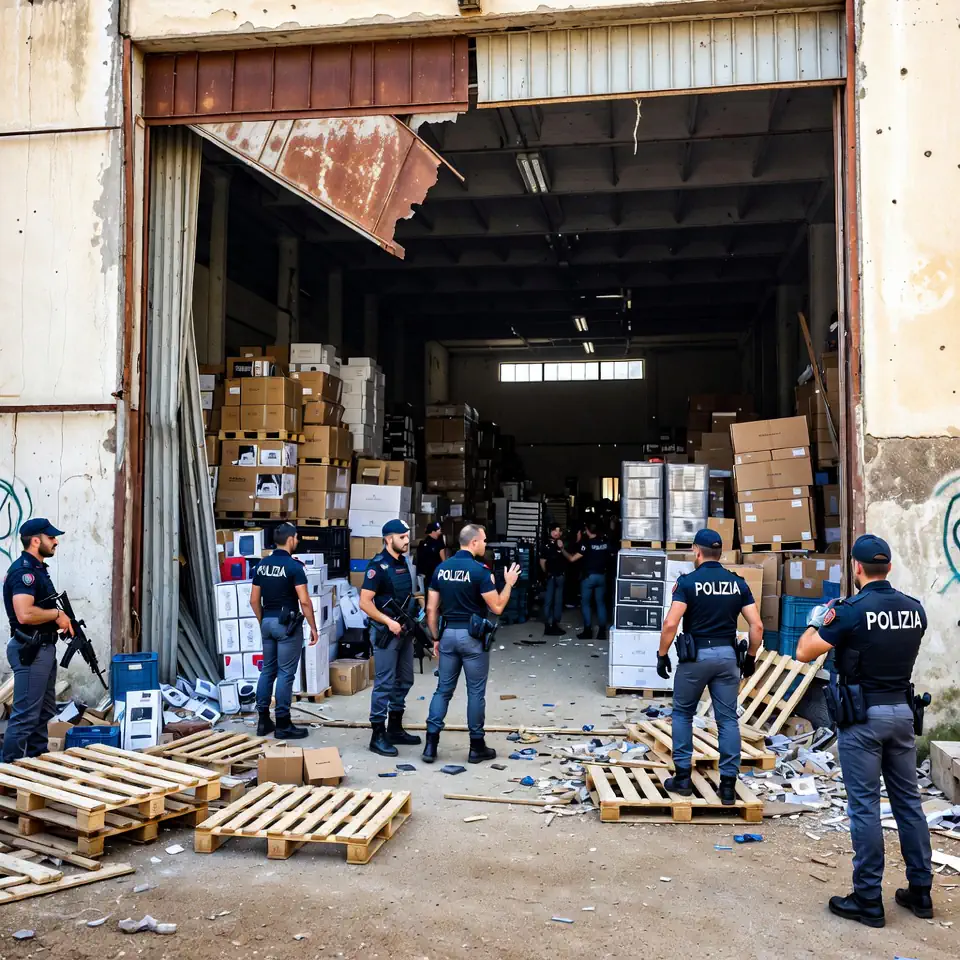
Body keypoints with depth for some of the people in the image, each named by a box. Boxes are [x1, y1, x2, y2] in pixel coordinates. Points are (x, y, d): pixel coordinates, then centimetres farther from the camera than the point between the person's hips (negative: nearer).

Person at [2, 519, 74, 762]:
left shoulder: (38, 568, 14)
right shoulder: (23, 570, -17)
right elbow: (24, 614, -30)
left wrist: (61, 620, 8)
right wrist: (57, 614, -15)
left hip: (44, 648, 11)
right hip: (30, 650, -11)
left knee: (45, 713, 17)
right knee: (25, 715, -6)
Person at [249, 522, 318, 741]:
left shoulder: (261, 565, 6)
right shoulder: (293, 566, -14)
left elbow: (254, 600, 9)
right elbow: (304, 601, -18)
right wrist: (313, 627, -10)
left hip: (267, 621, 7)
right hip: (287, 623, -7)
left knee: (267, 670, 14)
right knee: (285, 673, -2)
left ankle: (263, 720, 18)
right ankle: (283, 724, 2)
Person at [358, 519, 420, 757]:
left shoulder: (403, 562, 10)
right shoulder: (378, 566, -15)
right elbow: (364, 603, -19)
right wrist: (389, 621, -24)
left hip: (404, 630, 9)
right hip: (386, 632, -9)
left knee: (404, 681, 14)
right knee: (384, 683, -5)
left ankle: (395, 729, 26)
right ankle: (378, 735, 3)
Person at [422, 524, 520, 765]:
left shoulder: (441, 568, 4)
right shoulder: (480, 570, -14)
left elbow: (431, 609, 6)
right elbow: (497, 608, -12)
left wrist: (436, 638, 14)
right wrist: (509, 583, 2)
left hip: (448, 633, 5)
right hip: (472, 636, -5)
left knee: (443, 689, 11)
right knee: (475, 692, 5)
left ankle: (431, 744, 7)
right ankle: (476, 747, 13)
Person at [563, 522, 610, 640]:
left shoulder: (586, 543, -14)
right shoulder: (605, 542, -1)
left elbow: (572, 559, -12)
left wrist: (562, 549, 1)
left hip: (589, 576, -4)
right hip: (602, 576, 4)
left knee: (585, 603, 7)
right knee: (601, 603, 10)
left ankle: (588, 631, 6)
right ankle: (602, 632, 9)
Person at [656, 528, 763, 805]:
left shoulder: (688, 582, -8)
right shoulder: (738, 583, 4)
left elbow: (670, 623, -16)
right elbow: (757, 626, 0)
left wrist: (662, 655, -6)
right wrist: (750, 657, 11)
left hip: (695, 655, -3)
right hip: (727, 655, 3)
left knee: (682, 714, 14)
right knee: (728, 719, 8)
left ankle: (683, 777, 15)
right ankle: (728, 784, 8)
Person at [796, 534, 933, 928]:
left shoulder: (852, 611, -15)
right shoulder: (914, 609, 2)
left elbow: (804, 653, -11)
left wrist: (817, 621, 7)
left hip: (862, 717, -6)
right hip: (902, 711, 6)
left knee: (864, 806, 0)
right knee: (909, 801, 14)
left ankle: (868, 900, 6)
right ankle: (920, 892, 23)